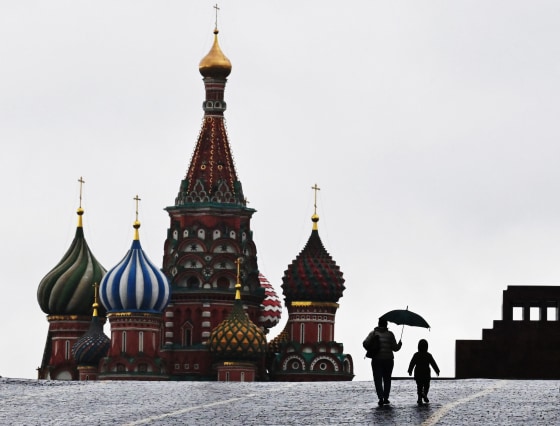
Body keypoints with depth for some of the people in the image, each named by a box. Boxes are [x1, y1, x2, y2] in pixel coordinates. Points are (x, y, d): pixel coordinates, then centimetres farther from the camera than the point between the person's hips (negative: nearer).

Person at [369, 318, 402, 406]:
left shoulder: (373, 333, 0)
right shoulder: (390, 334, 0)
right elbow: (395, 348, -2)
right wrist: (399, 344, 18)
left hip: (376, 360, -1)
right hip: (388, 360, 1)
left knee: (378, 379, 0)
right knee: (387, 379, 14)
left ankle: (381, 398, -15)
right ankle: (386, 398, 12)